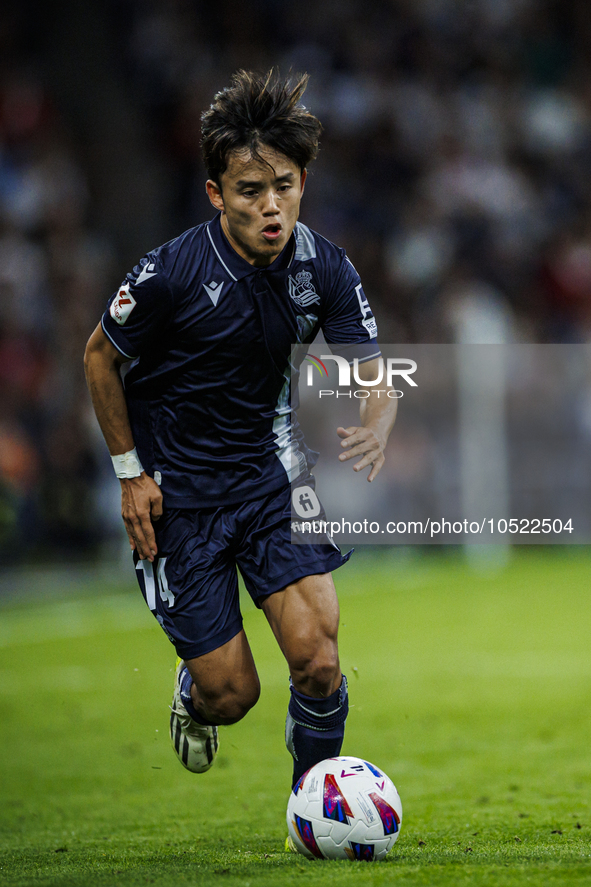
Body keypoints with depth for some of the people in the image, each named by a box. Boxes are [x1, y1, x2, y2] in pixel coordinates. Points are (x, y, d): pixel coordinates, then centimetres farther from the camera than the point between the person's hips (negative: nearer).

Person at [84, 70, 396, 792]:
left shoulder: (324, 268, -11)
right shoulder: (171, 273, -22)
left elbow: (373, 380, -7)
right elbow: (101, 357, -5)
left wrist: (375, 429, -30)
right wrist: (131, 474, -5)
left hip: (269, 470, 3)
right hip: (177, 492, -3)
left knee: (317, 660, -13)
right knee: (232, 693, -1)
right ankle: (192, 695, 38)